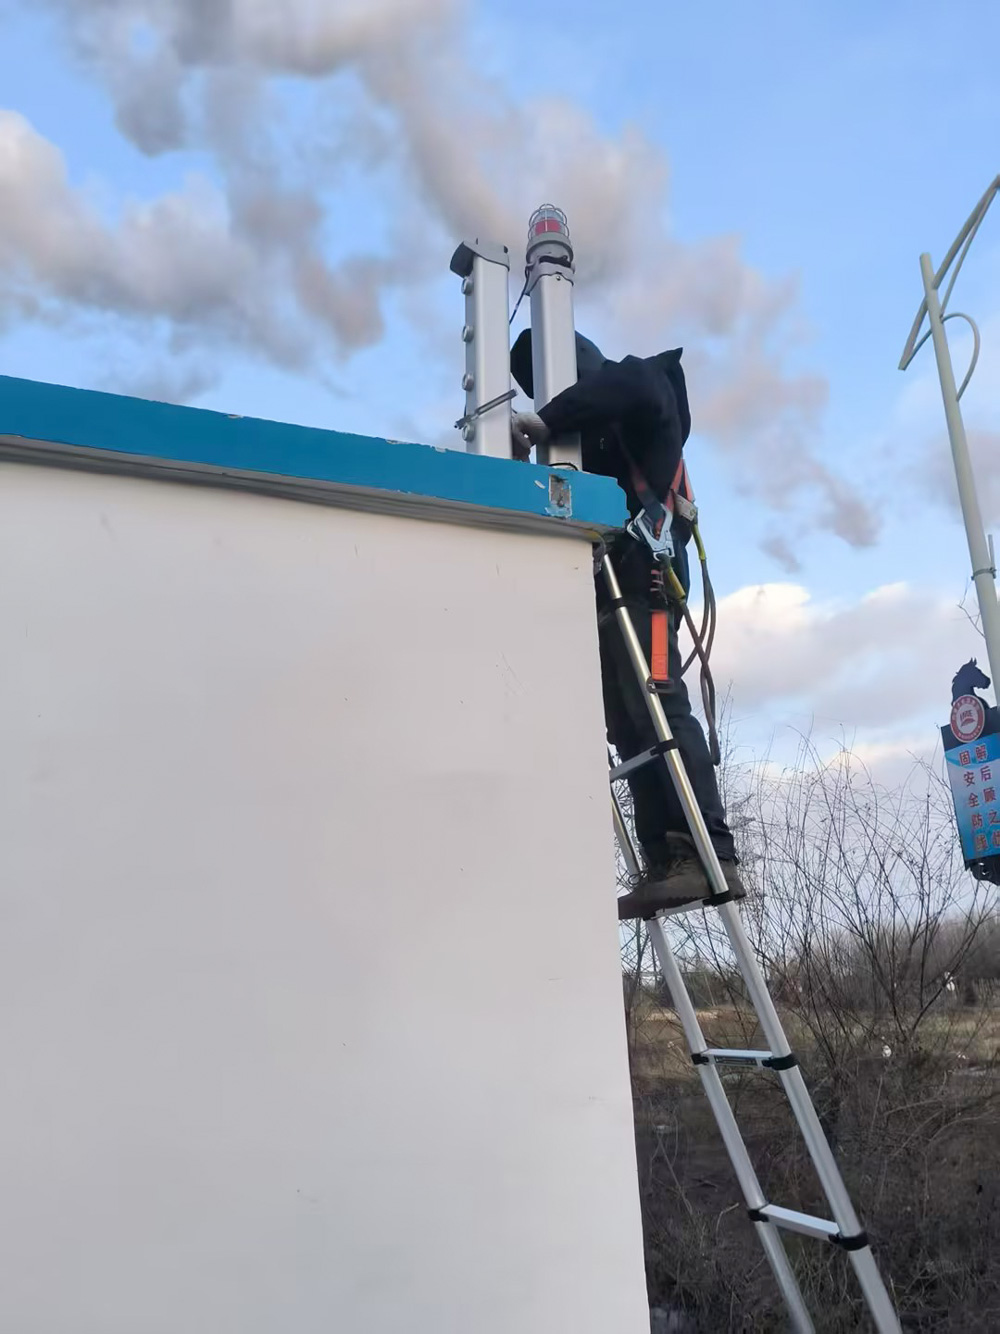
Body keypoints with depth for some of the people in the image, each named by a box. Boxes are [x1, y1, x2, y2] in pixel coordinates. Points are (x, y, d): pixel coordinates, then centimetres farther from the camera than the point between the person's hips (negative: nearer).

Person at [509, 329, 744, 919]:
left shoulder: (644, 386, 11)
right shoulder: (588, 435, 31)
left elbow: (630, 384, -15)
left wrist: (548, 421, -17)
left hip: (639, 570, -8)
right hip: (610, 583, 8)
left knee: (657, 707, -20)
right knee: (630, 726, -3)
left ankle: (712, 856, -24)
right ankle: (667, 866, -7)